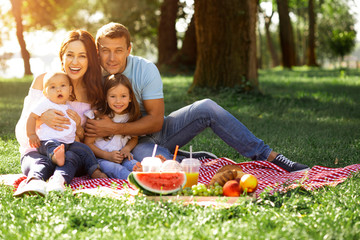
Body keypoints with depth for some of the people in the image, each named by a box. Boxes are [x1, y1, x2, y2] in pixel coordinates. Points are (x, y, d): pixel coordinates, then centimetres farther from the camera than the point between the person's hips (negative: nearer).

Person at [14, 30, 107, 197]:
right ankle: (34, 182, -68)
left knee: (71, 157, -37)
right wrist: (42, 118, -27)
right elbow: (21, 132, -3)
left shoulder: (94, 91, 6)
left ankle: (58, 181, -64)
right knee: (41, 162, -38)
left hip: (73, 153, 1)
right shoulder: (43, 81, 0)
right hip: (36, 152, -1)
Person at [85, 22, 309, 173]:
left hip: (156, 132, 2)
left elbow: (155, 121, -15)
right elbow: (87, 130, -6)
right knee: (148, 153, -41)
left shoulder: (145, 69, -12)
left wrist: (115, 129, -27)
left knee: (207, 108, -19)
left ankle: (269, 156, -16)